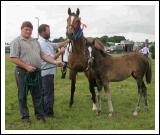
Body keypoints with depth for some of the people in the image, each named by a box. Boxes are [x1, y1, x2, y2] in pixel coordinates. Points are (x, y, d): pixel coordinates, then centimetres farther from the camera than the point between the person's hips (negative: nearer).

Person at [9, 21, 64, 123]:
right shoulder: (17, 41, -4)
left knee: (38, 94, 10)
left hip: (36, 72, 6)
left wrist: (55, 62, 1)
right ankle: (25, 116, 16)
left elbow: (43, 55, 13)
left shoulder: (35, 41, 15)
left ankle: (40, 114, 20)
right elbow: (13, 58, -12)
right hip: (23, 72, -5)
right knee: (23, 95, 5)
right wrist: (27, 66, -19)